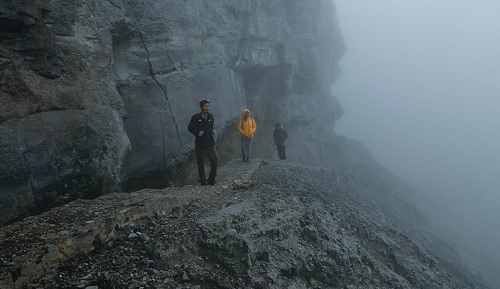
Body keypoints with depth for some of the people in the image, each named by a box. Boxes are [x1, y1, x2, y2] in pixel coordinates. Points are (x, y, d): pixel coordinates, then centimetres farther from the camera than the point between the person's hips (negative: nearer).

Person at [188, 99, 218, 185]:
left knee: (214, 161, 2)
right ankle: (203, 182, 18)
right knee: (201, 164, 5)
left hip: (210, 144, 4)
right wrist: (197, 133, -16)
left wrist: (213, 131, 0)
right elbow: (190, 128, 0)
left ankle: (211, 180, 21)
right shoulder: (196, 117, -8)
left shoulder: (211, 116, 6)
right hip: (200, 145, -4)